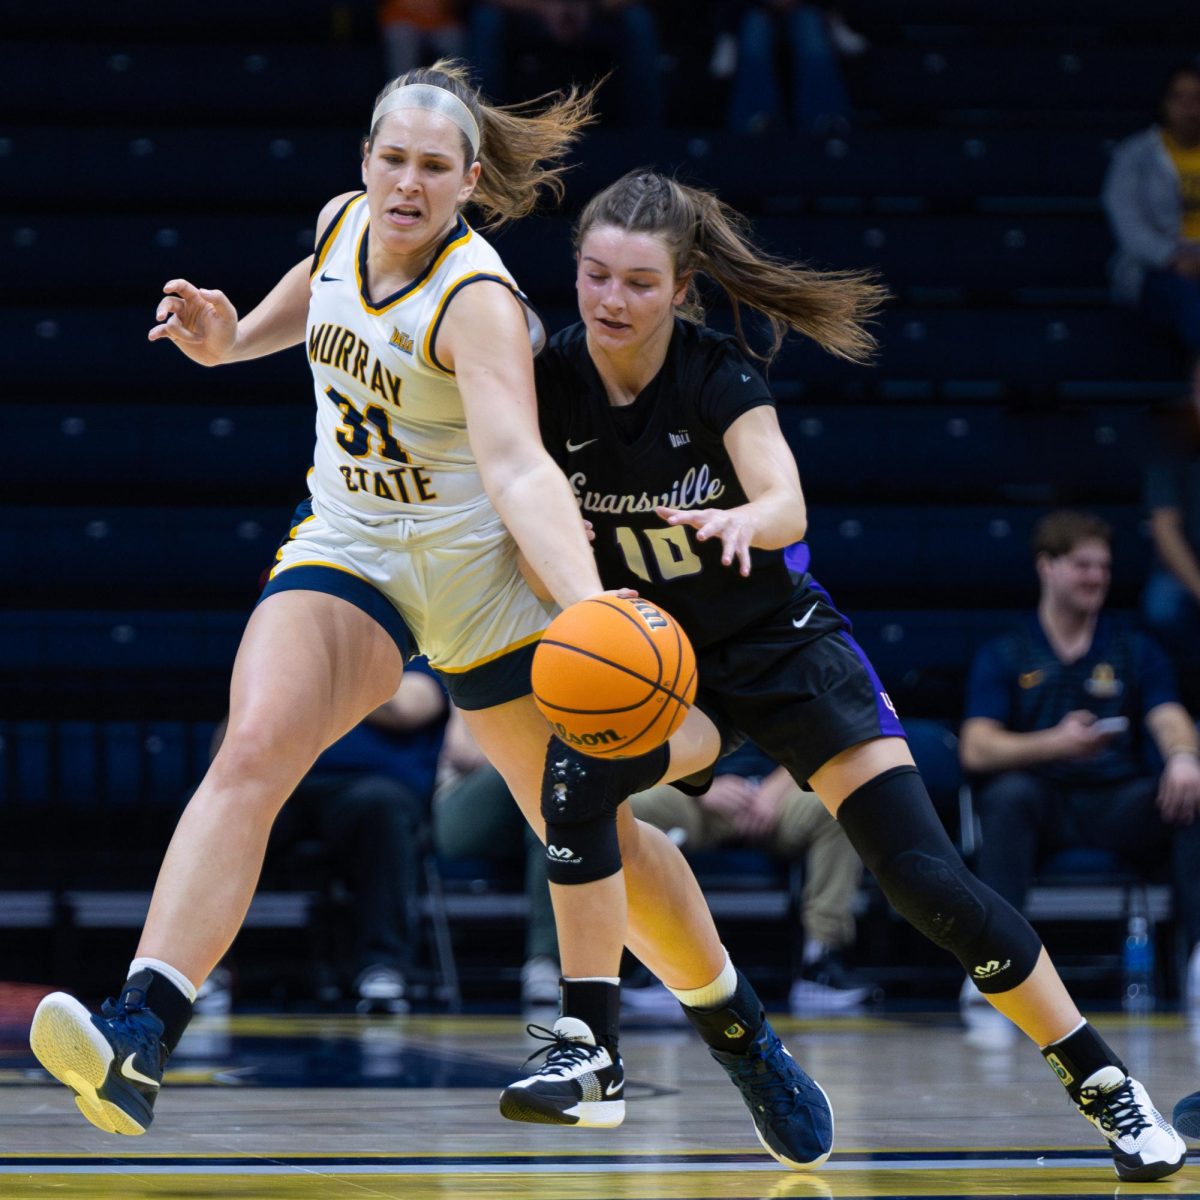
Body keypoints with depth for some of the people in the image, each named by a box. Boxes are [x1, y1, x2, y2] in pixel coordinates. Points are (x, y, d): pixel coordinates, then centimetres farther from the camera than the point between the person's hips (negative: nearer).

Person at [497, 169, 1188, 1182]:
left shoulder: (718, 376, -20)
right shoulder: (551, 385, -12)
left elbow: (787, 505, -34)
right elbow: (534, 537, -9)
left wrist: (741, 521, -57)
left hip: (785, 646, -3)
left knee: (925, 878, -10)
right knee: (577, 781, -29)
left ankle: (1103, 1081, 1)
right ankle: (585, 1046, -19)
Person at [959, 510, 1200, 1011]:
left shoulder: (1136, 650, 17)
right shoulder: (1002, 657, 11)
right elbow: (976, 749, -3)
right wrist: (1056, 742, -23)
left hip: (1119, 800, 1)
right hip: (1042, 805, -1)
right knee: (1009, 793, -37)